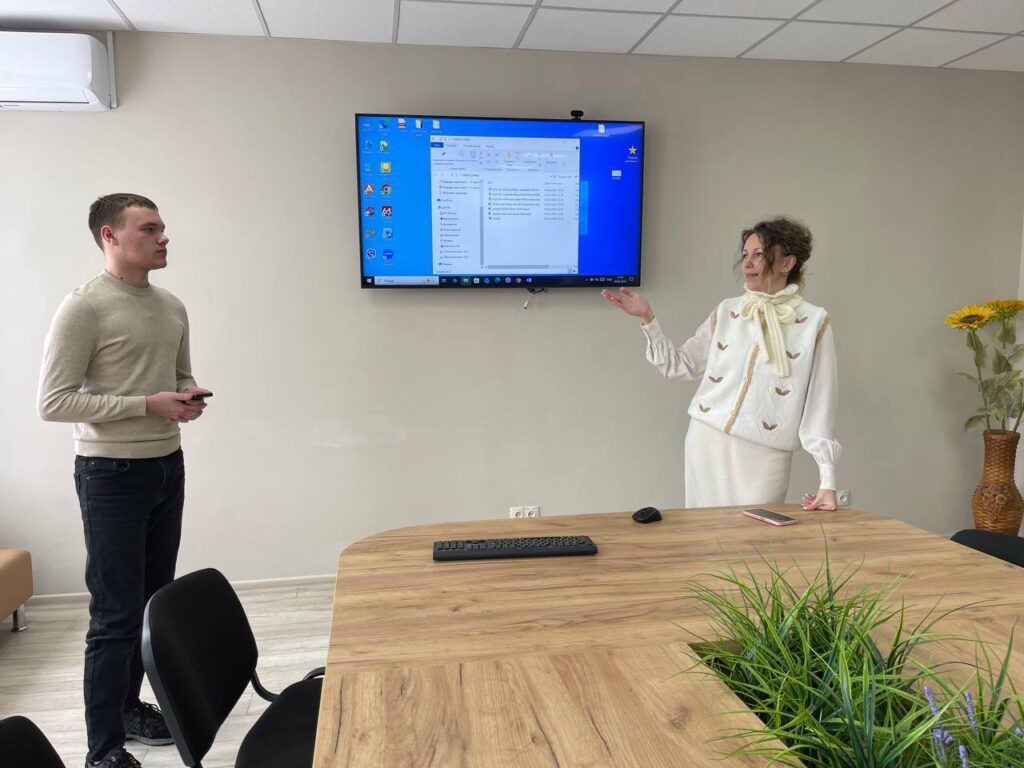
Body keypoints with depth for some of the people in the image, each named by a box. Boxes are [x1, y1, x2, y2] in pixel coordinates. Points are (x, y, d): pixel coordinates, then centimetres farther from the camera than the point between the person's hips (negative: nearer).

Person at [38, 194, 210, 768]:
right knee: (116, 613, -1)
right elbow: (53, 402, -16)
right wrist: (147, 405, -21)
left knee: (155, 602, 15)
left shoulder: (173, 307, 8)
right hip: (113, 474, -7)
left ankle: (131, 705, 34)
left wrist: (189, 397, -2)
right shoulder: (84, 307, -13)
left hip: (168, 467, 7)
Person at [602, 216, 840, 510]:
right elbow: (681, 364, 8)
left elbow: (820, 405, -4)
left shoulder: (814, 322, -2)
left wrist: (827, 479, -8)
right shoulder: (727, 311, 6)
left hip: (765, 456, -3)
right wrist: (647, 318, -3)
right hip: (707, 441, 3)